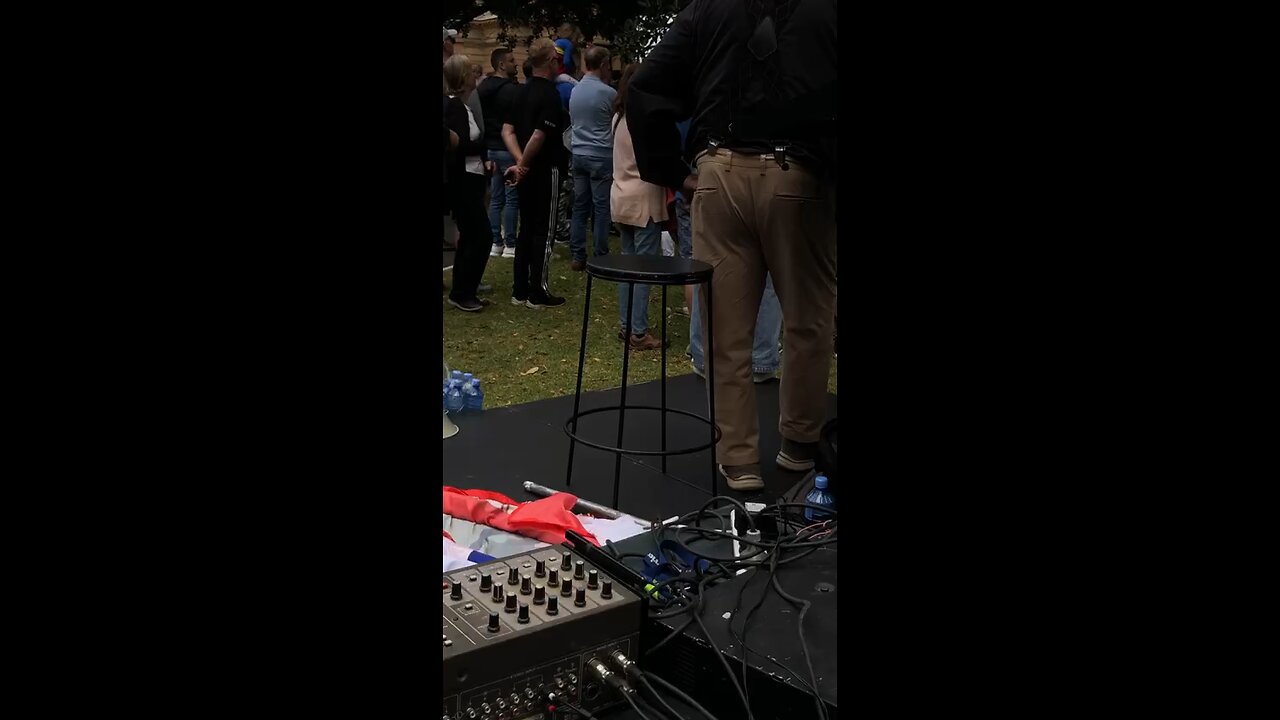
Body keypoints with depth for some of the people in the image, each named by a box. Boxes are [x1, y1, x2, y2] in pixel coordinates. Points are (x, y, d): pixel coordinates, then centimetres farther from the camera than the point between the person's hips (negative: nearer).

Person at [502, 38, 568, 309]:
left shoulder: (522, 92, 10)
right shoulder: (550, 94, -16)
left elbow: (507, 130, 6)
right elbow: (538, 137, -23)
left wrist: (520, 162, -4)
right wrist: (524, 164, -11)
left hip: (527, 172, 8)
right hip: (545, 170, -8)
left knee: (526, 229, 12)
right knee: (543, 231, -1)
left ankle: (520, 290, 14)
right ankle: (538, 293, 3)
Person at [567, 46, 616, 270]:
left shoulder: (574, 91, 8)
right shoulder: (608, 93, -12)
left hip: (579, 154, 6)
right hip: (601, 156, -6)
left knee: (580, 207, 9)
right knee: (602, 208, -1)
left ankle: (578, 257, 10)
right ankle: (600, 258, 0)